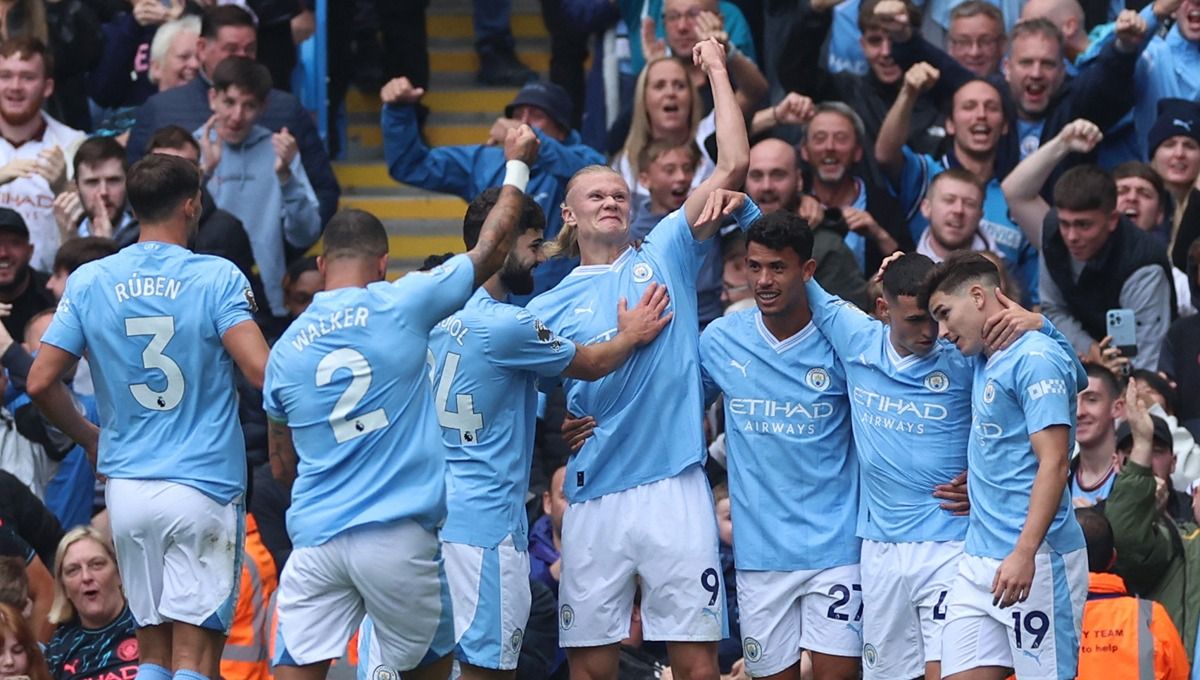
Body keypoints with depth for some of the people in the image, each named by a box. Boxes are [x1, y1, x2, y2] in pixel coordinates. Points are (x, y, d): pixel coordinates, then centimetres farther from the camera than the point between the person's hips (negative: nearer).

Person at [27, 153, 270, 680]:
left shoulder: (88, 282, 3)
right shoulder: (218, 279, -7)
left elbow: (41, 383, 1)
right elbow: (262, 370, -17)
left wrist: (88, 438, 19)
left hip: (126, 486, 4)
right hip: (202, 486, -4)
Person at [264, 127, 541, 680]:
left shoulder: (286, 348, 10)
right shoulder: (400, 305, -2)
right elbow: (491, 250, 9)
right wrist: (517, 166, 24)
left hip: (315, 537, 2)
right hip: (399, 536, -2)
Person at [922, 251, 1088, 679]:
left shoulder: (1036, 359, -11)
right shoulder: (983, 361, 15)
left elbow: (1053, 463, -18)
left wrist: (1024, 553, -26)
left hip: (1034, 561, -9)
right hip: (979, 560, 9)